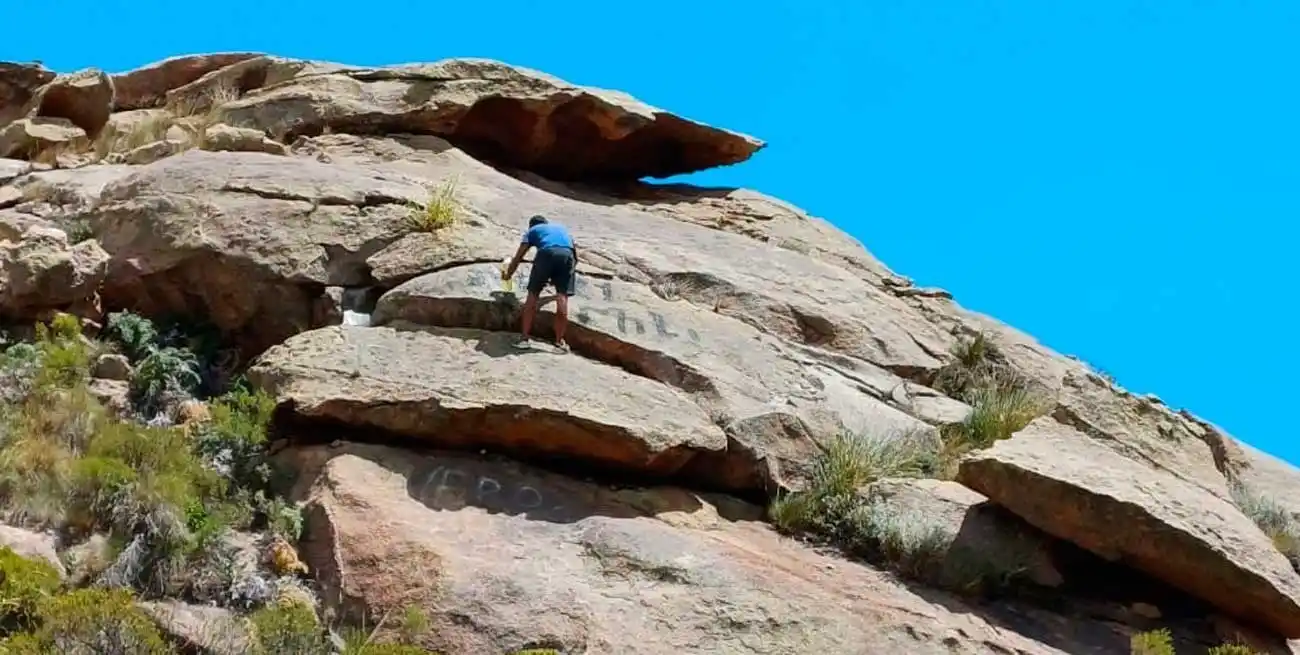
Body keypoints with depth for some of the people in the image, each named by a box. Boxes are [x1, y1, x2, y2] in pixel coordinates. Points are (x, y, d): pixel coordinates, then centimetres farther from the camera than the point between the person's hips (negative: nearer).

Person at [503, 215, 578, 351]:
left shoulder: (532, 230, 33)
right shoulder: (560, 227, 41)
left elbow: (518, 256, 30)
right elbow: (574, 247, 44)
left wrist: (508, 274, 45)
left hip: (547, 252, -2)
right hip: (567, 254, 2)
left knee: (533, 294, 8)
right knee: (562, 296, 1)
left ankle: (525, 337, 6)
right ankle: (560, 341, -1)